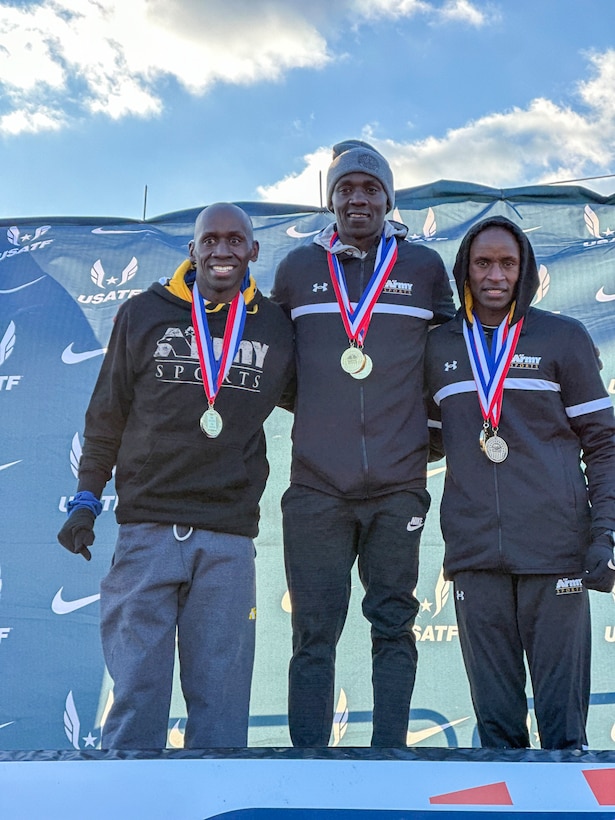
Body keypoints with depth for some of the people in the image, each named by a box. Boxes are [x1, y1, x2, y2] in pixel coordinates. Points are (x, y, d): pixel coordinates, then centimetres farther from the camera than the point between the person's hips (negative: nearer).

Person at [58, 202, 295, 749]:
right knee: (136, 693, 1)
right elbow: (107, 416, 13)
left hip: (229, 539, 1)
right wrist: (86, 499, 9)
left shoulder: (277, 328, 9)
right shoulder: (143, 315, 8)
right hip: (146, 530, 0)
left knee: (220, 700, 2)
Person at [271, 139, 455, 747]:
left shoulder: (424, 268, 10)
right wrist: (318, 408, 10)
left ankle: (389, 752, 13)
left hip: (398, 486, 0)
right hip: (317, 488, 0)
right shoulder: (297, 269, 11)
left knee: (393, 625, 4)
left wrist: (430, 434, 11)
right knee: (314, 633, 1)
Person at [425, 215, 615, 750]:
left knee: (561, 699, 0)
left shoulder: (564, 339, 6)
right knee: (493, 704, 7)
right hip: (473, 548, 2)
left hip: (554, 545, -2)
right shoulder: (438, 348, 13)